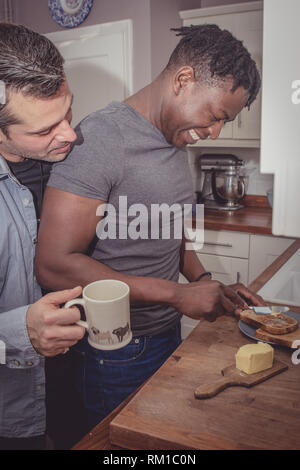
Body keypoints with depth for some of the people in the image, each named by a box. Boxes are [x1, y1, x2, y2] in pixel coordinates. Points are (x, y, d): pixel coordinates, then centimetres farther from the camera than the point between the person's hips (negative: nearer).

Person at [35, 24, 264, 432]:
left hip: (168, 333, 8)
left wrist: (206, 283, -2)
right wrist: (178, 294, -26)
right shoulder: (100, 140, -23)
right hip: (118, 354, -7)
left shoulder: (176, 138, 4)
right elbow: (55, 265, -28)